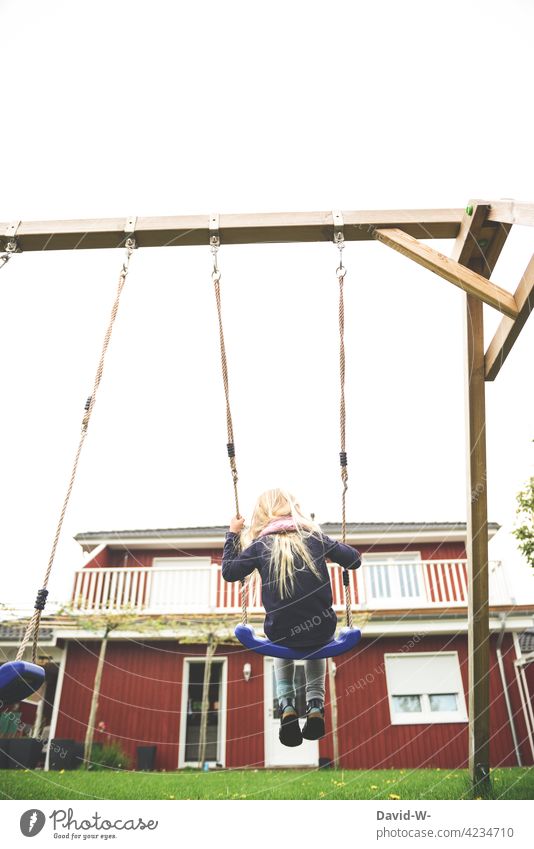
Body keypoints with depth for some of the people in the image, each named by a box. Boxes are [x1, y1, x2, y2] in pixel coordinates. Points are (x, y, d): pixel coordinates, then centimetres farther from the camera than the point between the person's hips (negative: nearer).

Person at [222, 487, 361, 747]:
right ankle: (315, 706, 21)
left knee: (284, 649, 38)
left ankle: (286, 706, 17)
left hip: (280, 633, 0)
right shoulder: (314, 536, 1)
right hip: (322, 630, 1)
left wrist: (233, 534, 10)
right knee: (315, 646, 39)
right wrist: (333, 546, 23)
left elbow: (229, 572, 3)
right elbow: (354, 560, 4)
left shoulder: (259, 545, -3)